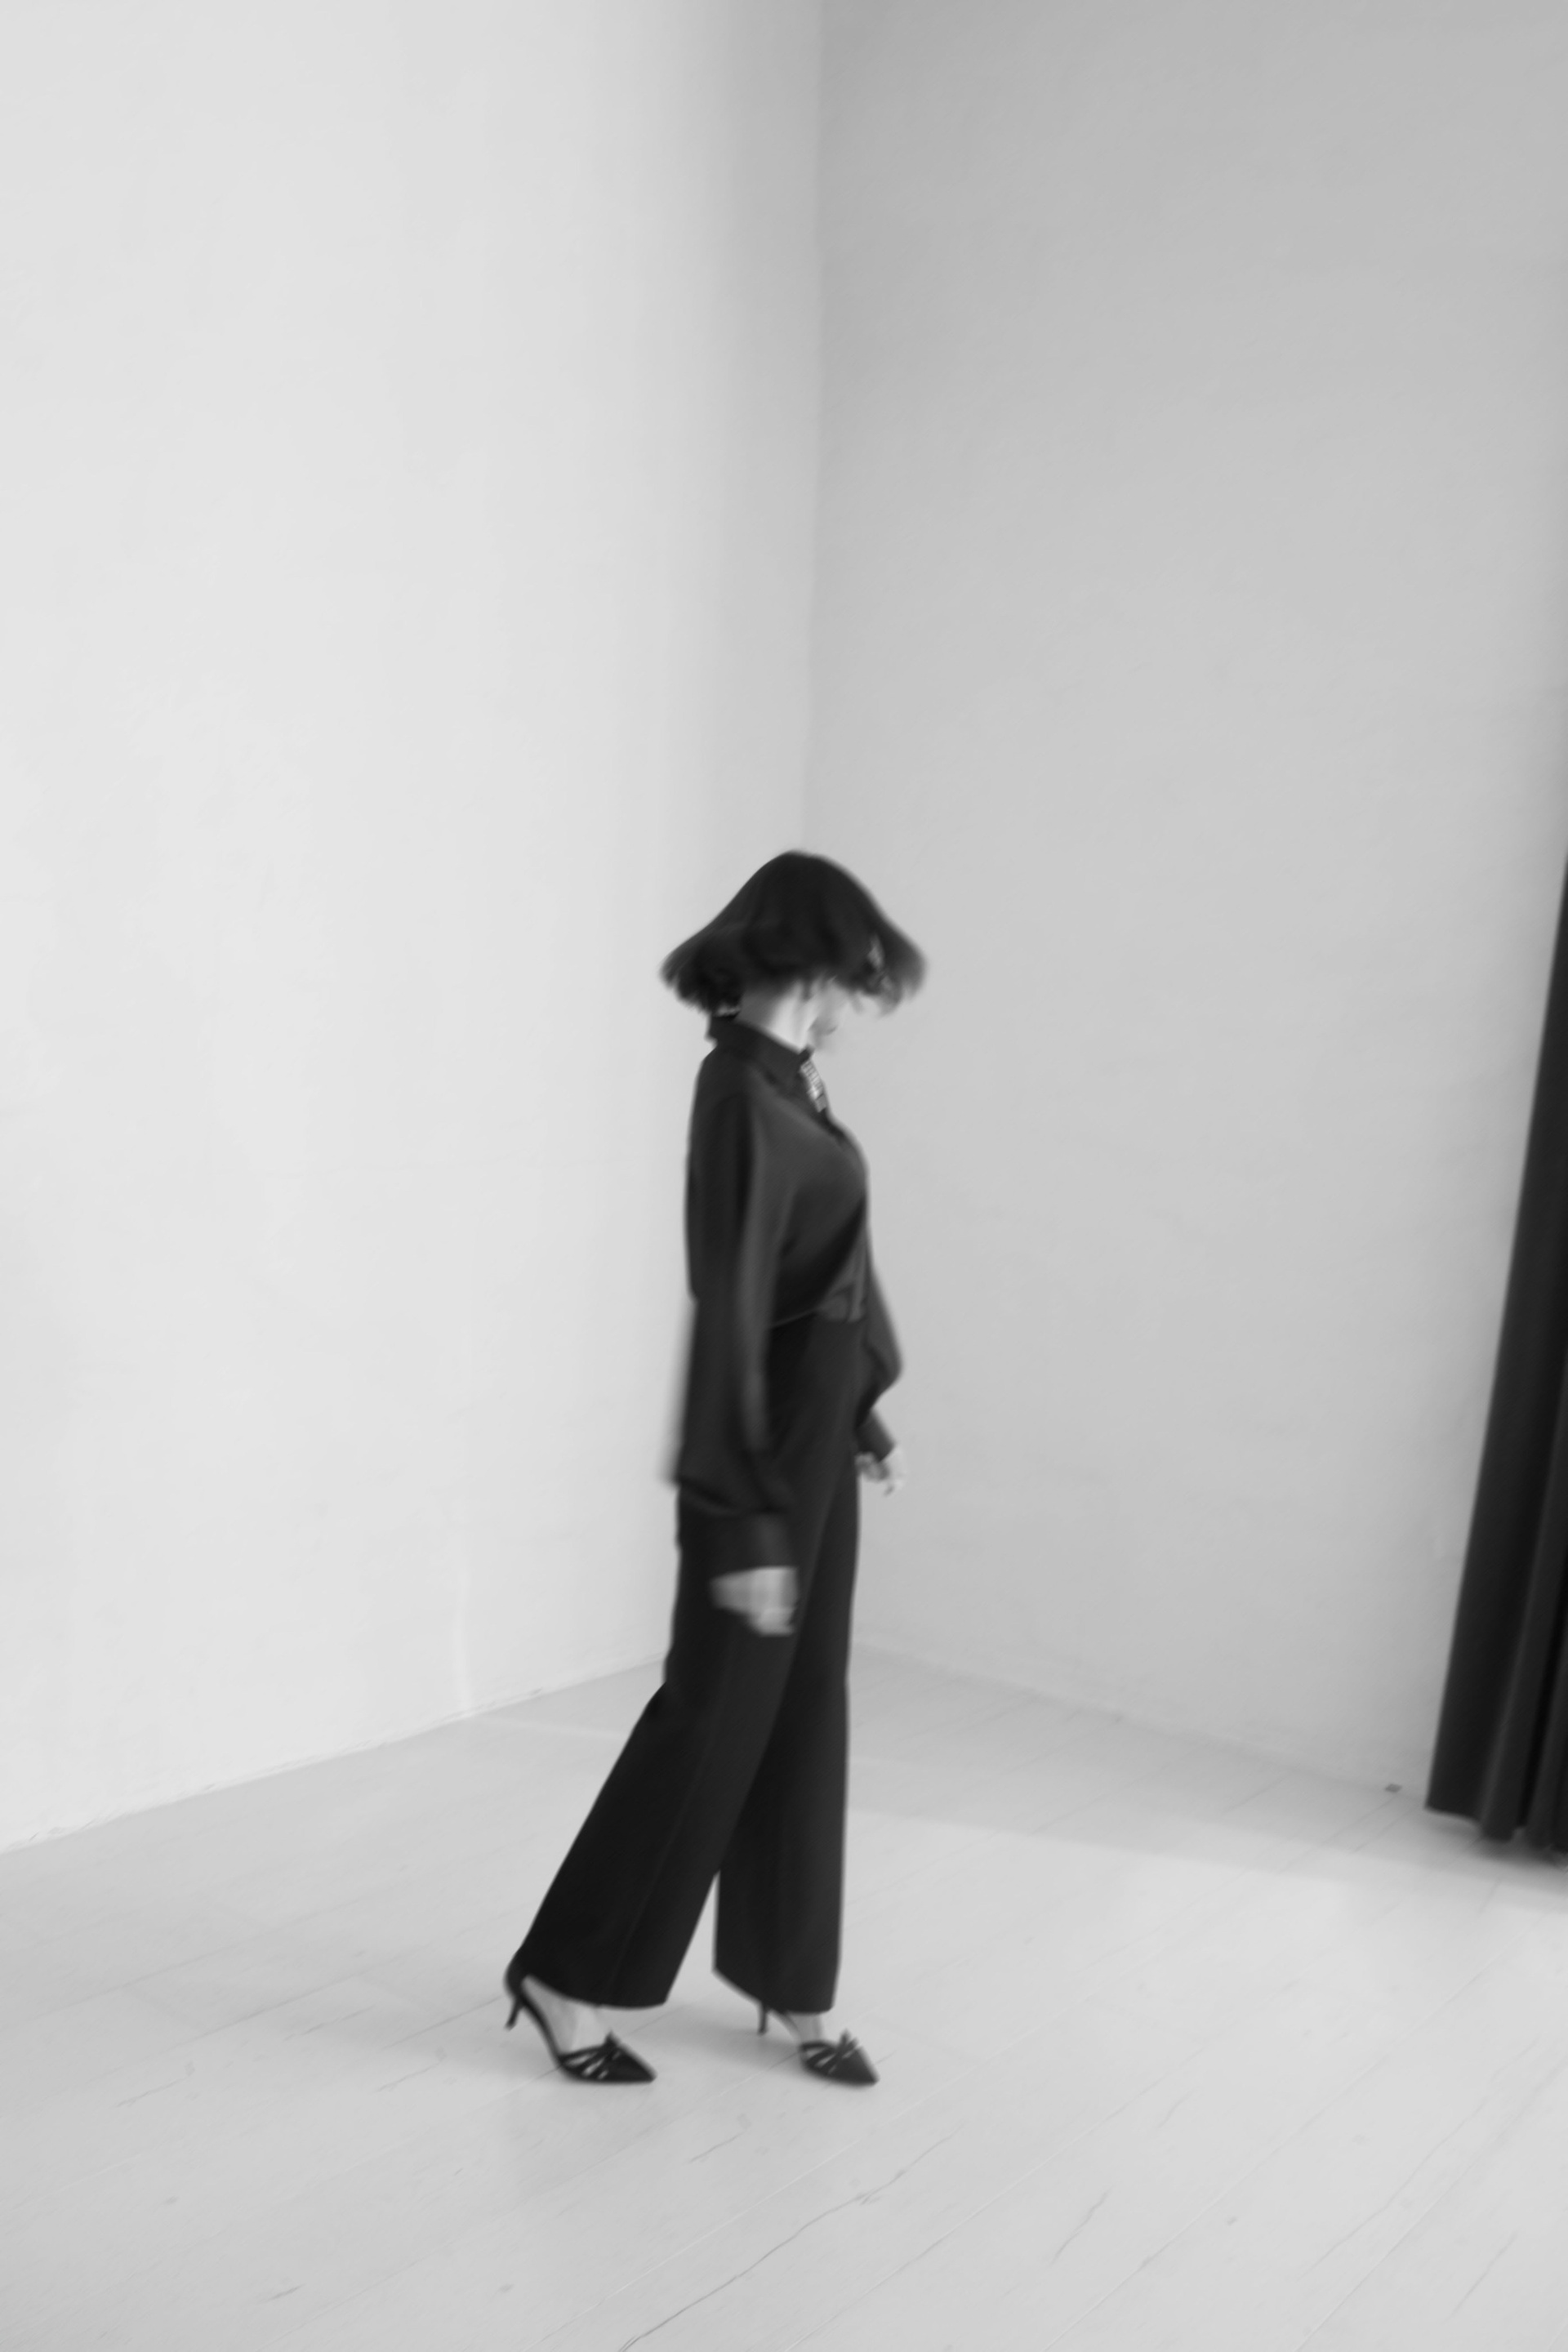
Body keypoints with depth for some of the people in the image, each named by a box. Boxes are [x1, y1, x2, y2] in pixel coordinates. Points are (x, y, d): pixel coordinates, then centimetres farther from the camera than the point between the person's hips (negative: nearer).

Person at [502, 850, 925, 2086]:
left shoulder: (791, 1078, 7)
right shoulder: (746, 1092, -21)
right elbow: (731, 1311, -24)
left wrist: (865, 1415, 22)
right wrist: (745, 1522, -23)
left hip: (815, 1425, 9)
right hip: (768, 1440, -9)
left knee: (804, 1711, 16)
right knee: (716, 1712, 3)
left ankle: (792, 1984, 30)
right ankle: (569, 1975, 20)